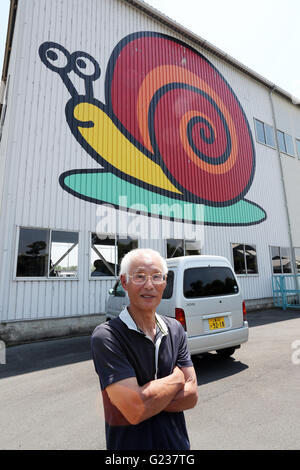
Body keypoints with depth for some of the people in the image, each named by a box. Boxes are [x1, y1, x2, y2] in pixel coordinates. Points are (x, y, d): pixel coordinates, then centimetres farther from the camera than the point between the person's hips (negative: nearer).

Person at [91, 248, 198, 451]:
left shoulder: (176, 329, -7)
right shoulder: (106, 336, -25)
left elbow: (191, 396, -9)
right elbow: (135, 410, -29)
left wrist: (146, 401, -23)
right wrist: (177, 377, -16)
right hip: (130, 444, -4)